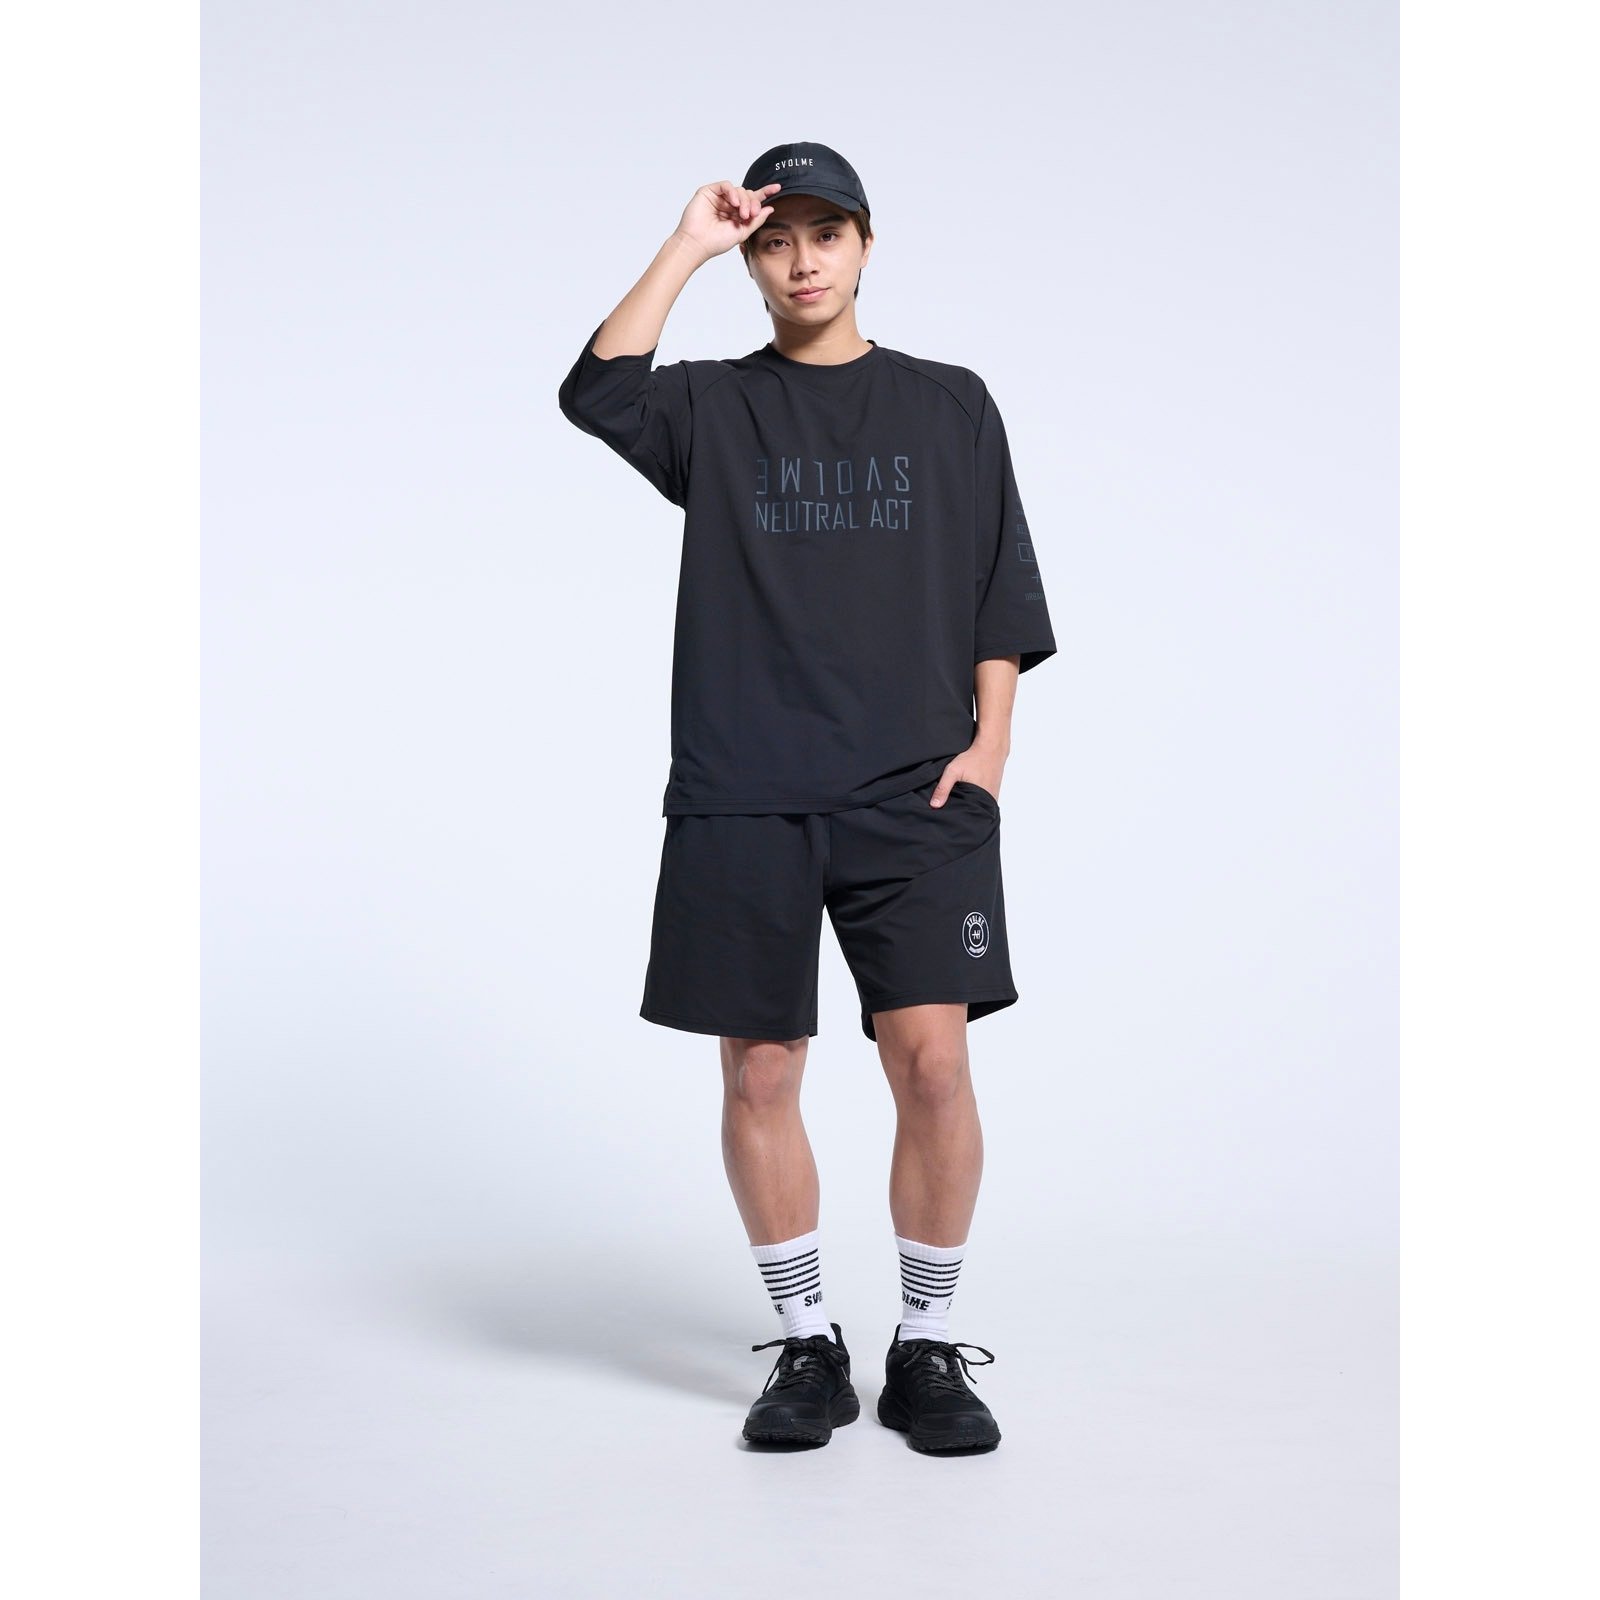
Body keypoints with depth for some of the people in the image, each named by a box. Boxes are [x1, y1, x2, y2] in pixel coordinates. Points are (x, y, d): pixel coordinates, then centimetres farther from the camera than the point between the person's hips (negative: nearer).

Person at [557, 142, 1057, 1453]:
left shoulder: (951, 406, 14)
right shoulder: (715, 409, 10)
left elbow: (1001, 587, 12)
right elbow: (595, 394, -11)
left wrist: (989, 738, 0)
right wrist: (688, 246, -8)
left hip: (915, 796, 0)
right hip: (741, 801, 1)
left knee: (934, 1058, -8)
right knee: (759, 1072, 3)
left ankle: (927, 1348, 8)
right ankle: (809, 1347, 18)